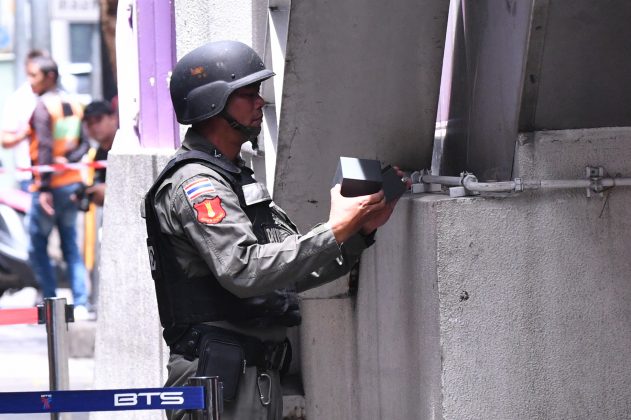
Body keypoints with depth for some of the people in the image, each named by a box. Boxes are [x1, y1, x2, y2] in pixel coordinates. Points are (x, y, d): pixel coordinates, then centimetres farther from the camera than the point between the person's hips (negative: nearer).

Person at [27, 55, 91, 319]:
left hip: (50, 186, -7)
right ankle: (80, 305, 2)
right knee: (72, 248, 10)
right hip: (72, 182, 7)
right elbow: (83, 143, 8)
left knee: (37, 248, 4)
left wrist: (44, 188, -18)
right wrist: (68, 159, -5)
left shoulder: (42, 106, -12)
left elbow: (45, 148, -18)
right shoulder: (73, 105, 10)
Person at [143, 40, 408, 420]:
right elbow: (245, 271, -24)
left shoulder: (236, 179, 22)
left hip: (261, 375, 10)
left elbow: (297, 271, 20)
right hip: (216, 378, -10)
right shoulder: (194, 183, -11)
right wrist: (335, 230, -21)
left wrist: (361, 232, 7)